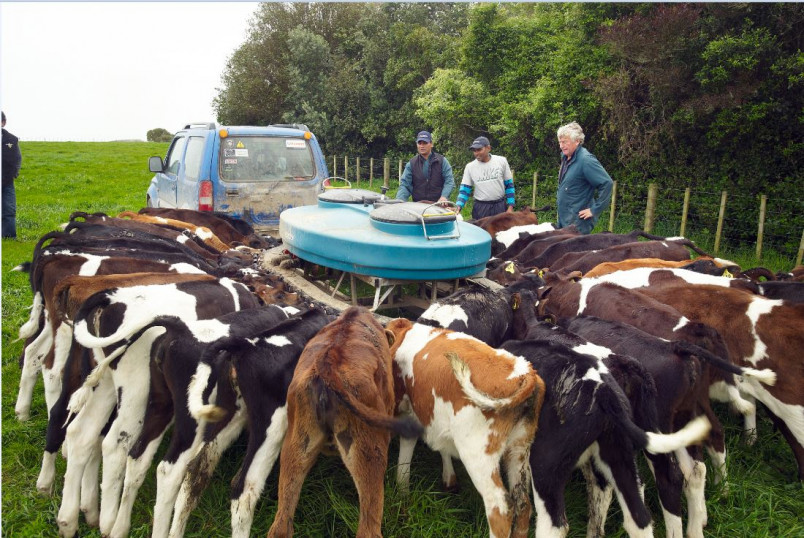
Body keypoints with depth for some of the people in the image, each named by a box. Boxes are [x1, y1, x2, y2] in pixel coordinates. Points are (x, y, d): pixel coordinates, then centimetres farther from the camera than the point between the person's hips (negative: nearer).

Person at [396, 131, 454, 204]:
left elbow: (449, 181, 0)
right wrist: (399, 201, -16)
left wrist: (444, 196, -18)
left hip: (439, 204, -1)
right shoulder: (411, 164, 9)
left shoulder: (442, 161, 7)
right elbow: (404, 184, 2)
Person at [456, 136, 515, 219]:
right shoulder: (470, 167, 0)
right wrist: (458, 206, -16)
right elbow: (465, 190, 1)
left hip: (500, 206, 0)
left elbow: (509, 185, 4)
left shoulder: (501, 161, -1)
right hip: (481, 208, 0)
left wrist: (510, 207, -2)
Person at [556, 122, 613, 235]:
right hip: (563, 219, 9)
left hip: (578, 222, -9)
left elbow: (607, 183, -22)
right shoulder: (566, 158, 8)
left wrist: (595, 210, -19)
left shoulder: (586, 160, -18)